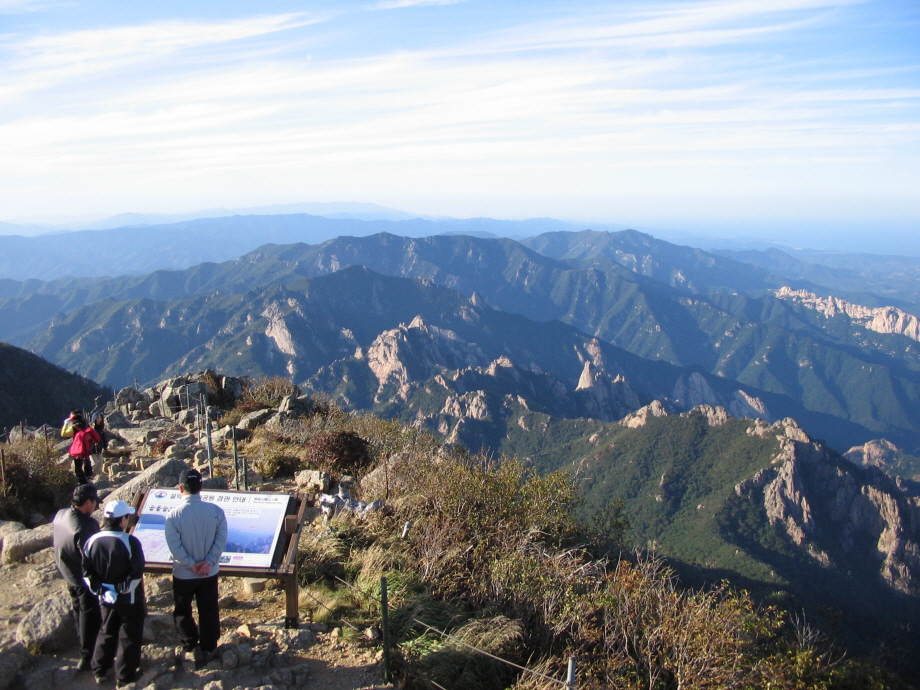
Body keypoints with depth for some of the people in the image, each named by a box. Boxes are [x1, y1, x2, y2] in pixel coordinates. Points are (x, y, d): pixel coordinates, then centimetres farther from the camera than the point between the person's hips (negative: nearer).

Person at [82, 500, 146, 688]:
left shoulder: (92, 541, -6)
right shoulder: (130, 541, -22)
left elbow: (87, 573, -2)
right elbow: (137, 573, -20)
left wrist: (100, 591, 4)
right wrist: (141, 596, -8)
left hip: (106, 597, 5)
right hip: (129, 600, -5)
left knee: (106, 632, 25)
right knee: (129, 636, 11)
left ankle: (99, 671, 36)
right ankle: (124, 677, 20)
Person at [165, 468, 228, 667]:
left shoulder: (173, 515, -16)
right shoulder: (216, 511, -10)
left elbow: (174, 546, -17)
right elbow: (221, 540, -10)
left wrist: (191, 564, -10)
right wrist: (208, 563, -10)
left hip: (183, 574, -2)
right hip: (210, 573, 2)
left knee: (182, 612, 17)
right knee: (209, 611, 16)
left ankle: (193, 646, 8)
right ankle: (208, 649, 24)